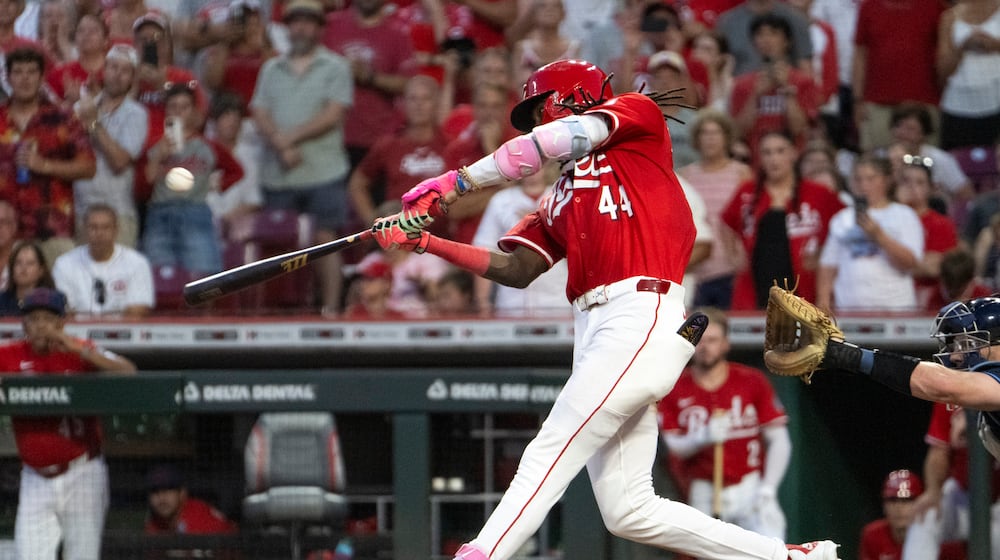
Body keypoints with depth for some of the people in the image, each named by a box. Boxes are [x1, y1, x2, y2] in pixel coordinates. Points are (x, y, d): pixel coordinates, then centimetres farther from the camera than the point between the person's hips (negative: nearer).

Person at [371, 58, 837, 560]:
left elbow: (555, 141, -6)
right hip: (594, 334, 8)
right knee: (629, 512, 4)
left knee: (548, 458, -16)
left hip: (641, 316, -8)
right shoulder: (560, 198, 29)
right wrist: (428, 243, 9)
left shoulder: (638, 115, 9)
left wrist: (454, 182, -5)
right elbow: (516, 270, 18)